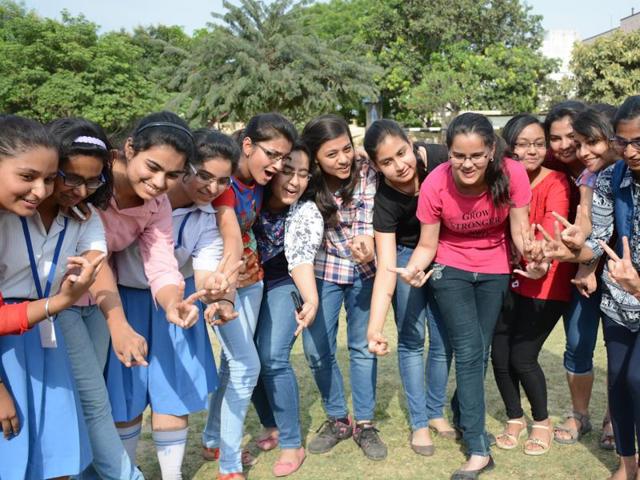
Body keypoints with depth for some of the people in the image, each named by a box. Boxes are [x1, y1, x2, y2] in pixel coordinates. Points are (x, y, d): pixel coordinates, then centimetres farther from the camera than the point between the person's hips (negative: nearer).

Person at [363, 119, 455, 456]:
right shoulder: (385, 200, -31)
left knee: (443, 339, 6)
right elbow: (386, 269, -36)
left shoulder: (437, 158, -27)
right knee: (412, 339, -1)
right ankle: (419, 423, 14)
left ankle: (436, 412, 25)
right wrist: (374, 327, -46)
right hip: (405, 254, -2)